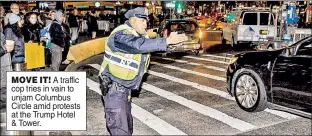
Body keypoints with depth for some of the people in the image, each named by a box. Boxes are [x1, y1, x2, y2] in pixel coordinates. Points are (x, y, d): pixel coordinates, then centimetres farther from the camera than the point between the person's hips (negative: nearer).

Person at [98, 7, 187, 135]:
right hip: (113, 87, -9)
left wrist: (171, 43, -14)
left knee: (127, 125, 20)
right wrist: (167, 41, -38)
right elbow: (139, 45, -38)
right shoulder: (121, 35, -22)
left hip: (125, 88, 9)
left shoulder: (141, 36, 8)